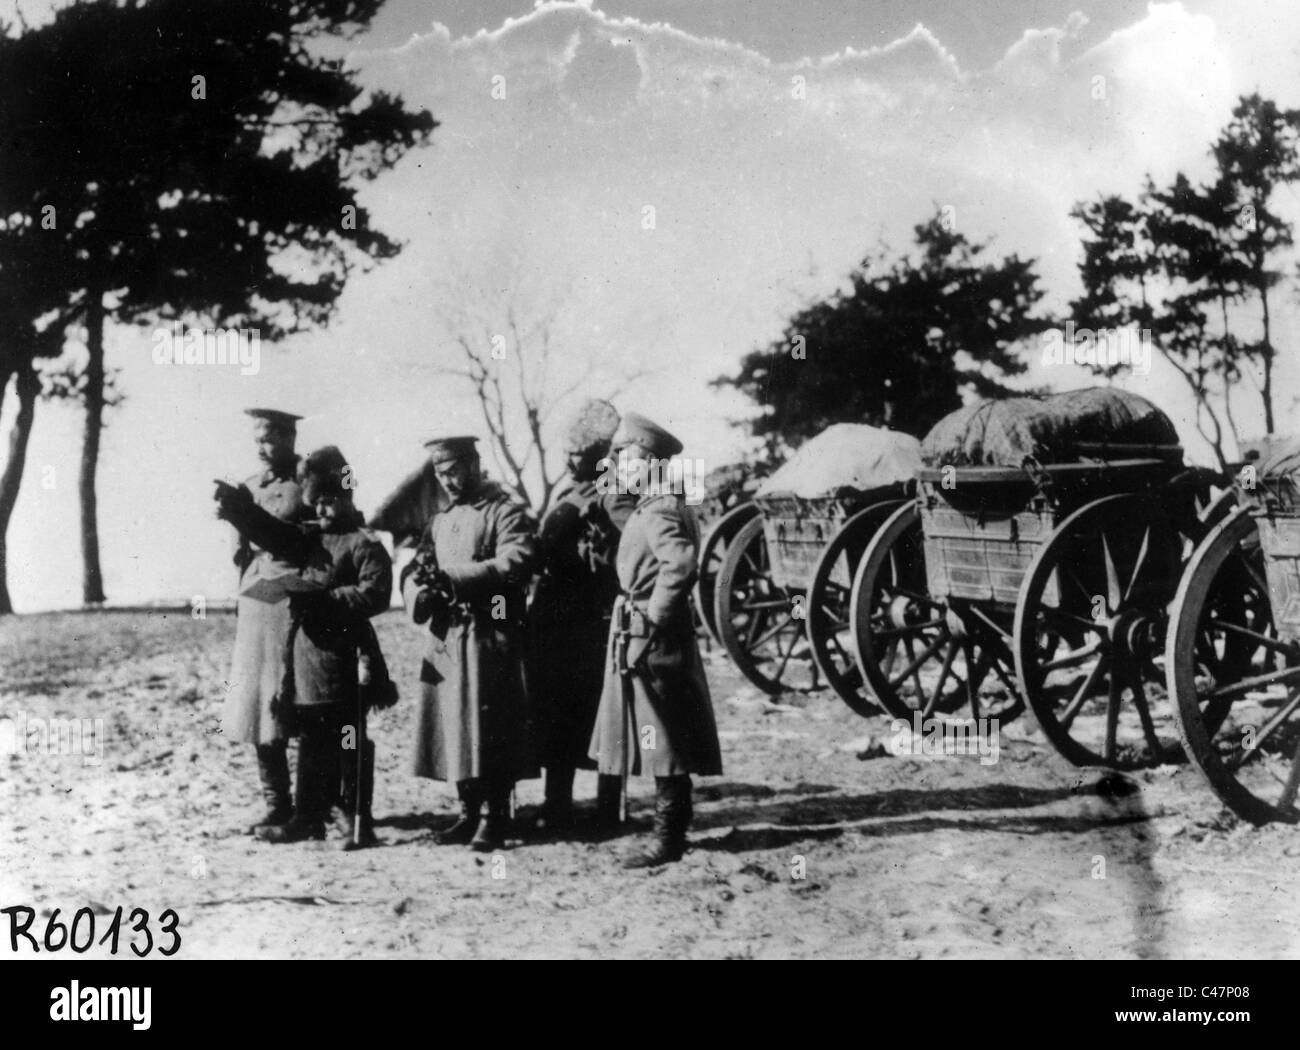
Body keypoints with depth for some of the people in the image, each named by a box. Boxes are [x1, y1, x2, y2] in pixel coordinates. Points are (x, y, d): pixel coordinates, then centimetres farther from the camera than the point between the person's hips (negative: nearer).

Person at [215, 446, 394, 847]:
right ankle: (308, 817, 20)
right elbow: (271, 533, 6)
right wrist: (237, 507, -10)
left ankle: (357, 821, 4)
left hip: (343, 659, -7)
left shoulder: (365, 543, -6)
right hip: (306, 653, 7)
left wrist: (327, 599, -21)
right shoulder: (310, 537, 16)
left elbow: (375, 593, -16)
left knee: (349, 742, -2)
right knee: (312, 741, 13)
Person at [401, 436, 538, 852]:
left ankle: (494, 819, 1)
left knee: (490, 729, -6)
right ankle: (469, 813, 17)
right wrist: (419, 594, -11)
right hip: (444, 639, 7)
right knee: (452, 725, 7)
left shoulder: (506, 514, -2)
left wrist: (450, 577, -21)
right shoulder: (439, 522, 20)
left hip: (489, 638, -6)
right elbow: (413, 570, 13)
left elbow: (513, 565, -17)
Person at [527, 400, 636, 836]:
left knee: (604, 717, 0)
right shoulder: (565, 490, 17)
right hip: (555, 619, 7)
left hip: (598, 621, -7)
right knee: (554, 717, 10)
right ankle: (557, 808, 19)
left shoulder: (618, 495, -6)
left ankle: (608, 812, 8)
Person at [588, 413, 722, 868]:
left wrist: (655, 617, -23)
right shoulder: (655, 506, 15)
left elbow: (681, 566, -32)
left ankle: (668, 838, 0)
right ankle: (670, 826, 23)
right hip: (643, 638, 10)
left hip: (651, 638, -10)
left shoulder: (661, 511, -17)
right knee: (663, 740, 15)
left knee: (663, 740, -5)